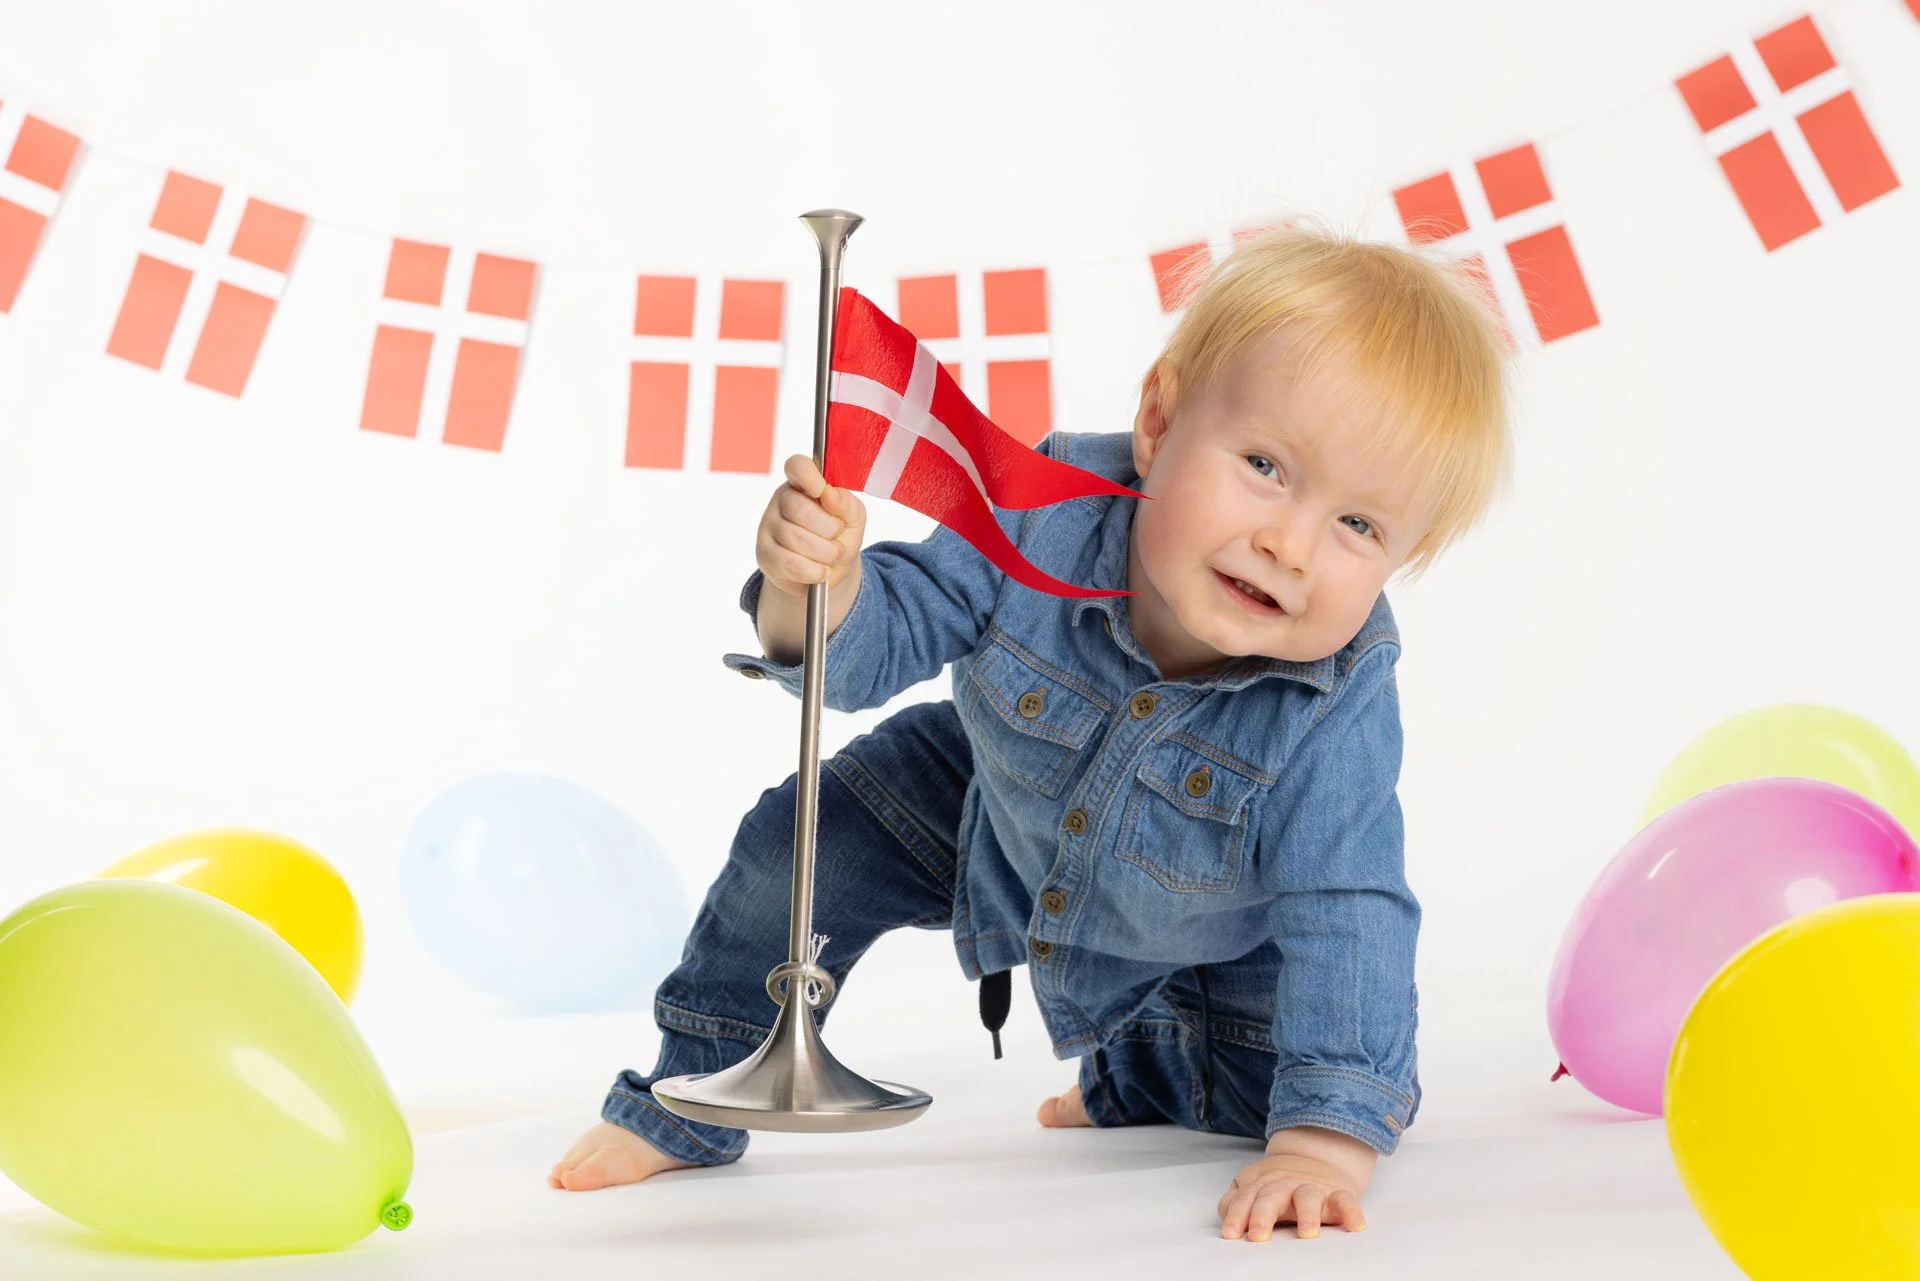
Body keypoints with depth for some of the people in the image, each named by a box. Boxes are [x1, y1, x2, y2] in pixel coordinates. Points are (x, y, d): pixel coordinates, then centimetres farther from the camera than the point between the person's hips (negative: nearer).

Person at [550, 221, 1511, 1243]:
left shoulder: (1340, 704, -38)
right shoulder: (1047, 518, -37)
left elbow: (1345, 914, -36)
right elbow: (884, 635, -28)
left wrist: (1328, 1138, -43)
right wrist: (814, 590, -52)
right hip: (999, 814, 1)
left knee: (1324, 1090, -8)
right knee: (802, 844, -5)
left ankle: (1130, 1083, 26)